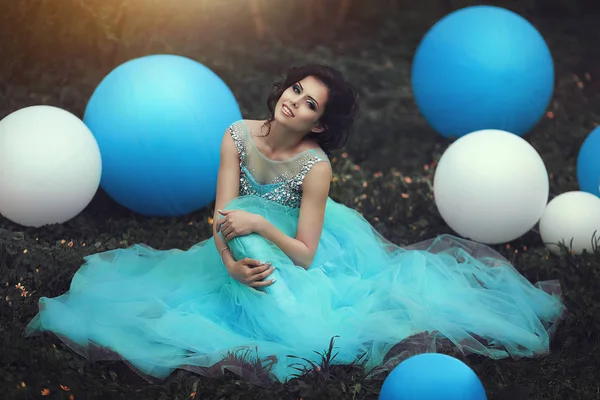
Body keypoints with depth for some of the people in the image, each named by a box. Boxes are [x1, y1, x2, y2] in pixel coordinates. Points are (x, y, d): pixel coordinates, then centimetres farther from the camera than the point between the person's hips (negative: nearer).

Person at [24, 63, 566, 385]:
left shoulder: (316, 166, -24)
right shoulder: (238, 136, -14)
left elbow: (305, 254, -23)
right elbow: (223, 215, -17)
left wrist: (259, 226, -33)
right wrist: (231, 263, -33)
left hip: (299, 259, -4)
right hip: (247, 258, 4)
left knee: (306, 327, -17)